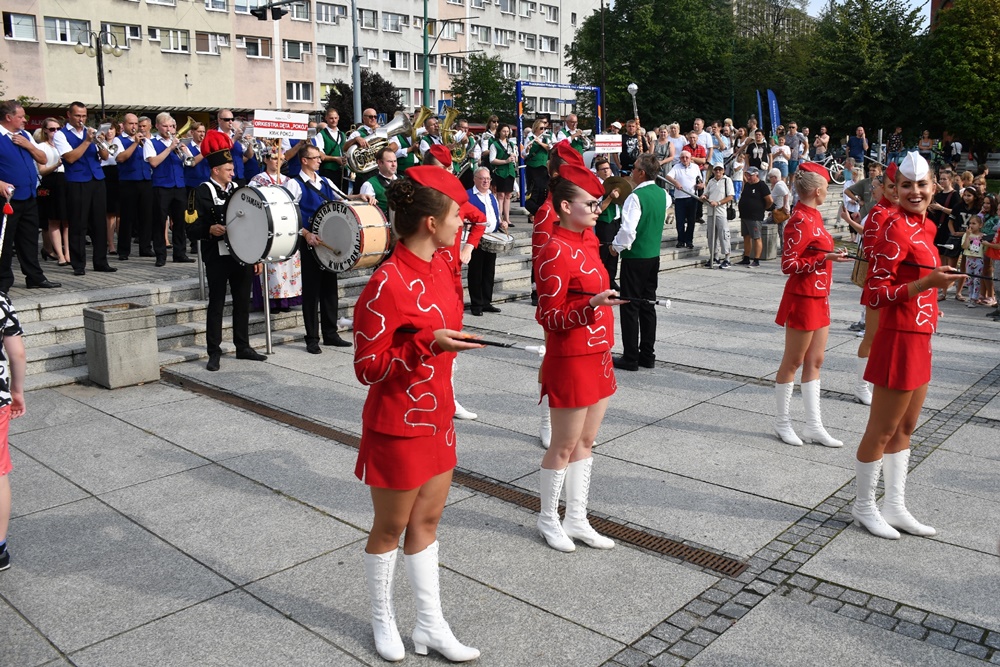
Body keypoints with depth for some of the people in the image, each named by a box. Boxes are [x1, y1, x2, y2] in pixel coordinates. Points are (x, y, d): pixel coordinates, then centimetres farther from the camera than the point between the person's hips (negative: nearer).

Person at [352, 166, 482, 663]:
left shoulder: (440, 267, 1)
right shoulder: (386, 285, -23)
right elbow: (367, 368, -21)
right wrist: (428, 344, -30)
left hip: (436, 417, 8)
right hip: (398, 425, -8)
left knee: (426, 520, 17)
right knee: (390, 528, 12)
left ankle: (431, 625, 31)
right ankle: (382, 619, 35)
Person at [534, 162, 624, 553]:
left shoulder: (585, 242, 10)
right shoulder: (556, 252, -18)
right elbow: (549, 317, -18)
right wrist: (592, 304, -33)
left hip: (597, 357, 9)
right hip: (570, 362, -9)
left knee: (586, 442, 15)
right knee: (564, 446, 5)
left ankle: (576, 519, 28)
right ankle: (549, 520, 24)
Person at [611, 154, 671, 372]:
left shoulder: (636, 197, -19)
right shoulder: (663, 195, 6)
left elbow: (628, 230, -24)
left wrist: (617, 246, -9)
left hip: (634, 258, -7)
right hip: (654, 255, 7)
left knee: (630, 307, 0)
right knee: (648, 305, 13)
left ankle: (631, 358, 4)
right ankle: (648, 355, 18)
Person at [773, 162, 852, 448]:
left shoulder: (813, 216, 10)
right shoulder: (800, 221, -18)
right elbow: (788, 265, -20)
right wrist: (825, 258, -25)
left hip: (818, 298, 9)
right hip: (803, 299, -9)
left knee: (814, 361, 11)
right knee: (793, 361, 3)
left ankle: (814, 426, 18)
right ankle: (782, 422, 16)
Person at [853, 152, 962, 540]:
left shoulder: (925, 227, 10)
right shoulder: (896, 229, -17)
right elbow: (876, 295, -20)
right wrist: (928, 283, -28)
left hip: (919, 339, 9)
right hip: (899, 339, -9)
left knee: (905, 428, 16)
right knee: (882, 431, 3)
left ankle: (895, 507, 28)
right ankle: (864, 507, 19)